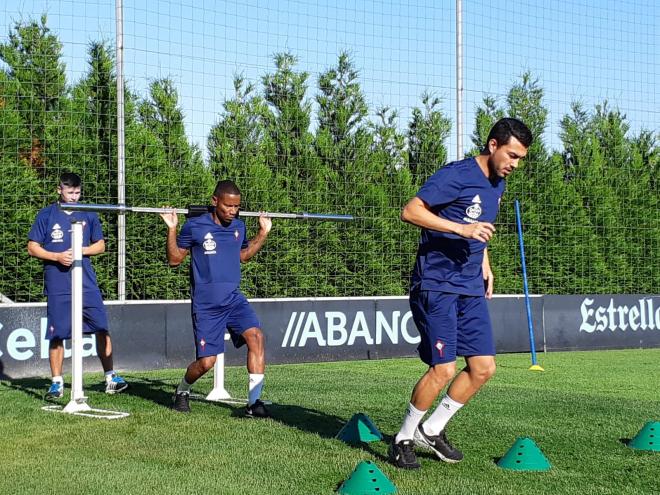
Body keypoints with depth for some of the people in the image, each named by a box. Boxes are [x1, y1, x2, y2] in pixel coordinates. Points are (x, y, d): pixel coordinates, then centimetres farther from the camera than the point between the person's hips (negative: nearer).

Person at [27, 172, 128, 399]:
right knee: (57, 335, 2)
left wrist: (82, 250, -6)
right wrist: (57, 256, -12)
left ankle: (110, 377, 7)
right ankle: (57, 382, 12)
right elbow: (32, 248, 3)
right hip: (57, 286, -2)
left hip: (87, 284, 2)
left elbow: (100, 245, 14)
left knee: (102, 329, -2)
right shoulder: (46, 215, 3)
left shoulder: (88, 215, 10)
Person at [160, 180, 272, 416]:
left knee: (256, 336, -21)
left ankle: (254, 402, -17)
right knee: (206, 361, -3)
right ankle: (182, 390, 31)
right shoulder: (195, 227, -7)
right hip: (205, 305, -4)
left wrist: (263, 232, 20)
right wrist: (172, 229, -11)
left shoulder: (238, 226, 7)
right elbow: (174, 259, 0)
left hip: (233, 298, 4)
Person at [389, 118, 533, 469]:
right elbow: (410, 211, -20)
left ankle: (432, 430, 21)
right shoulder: (456, 175, -13)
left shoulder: (497, 184, 14)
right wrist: (461, 229, -26)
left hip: (471, 289, 9)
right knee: (443, 369, -11)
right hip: (436, 285, -8)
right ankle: (403, 439, 9)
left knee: (483, 367, 5)